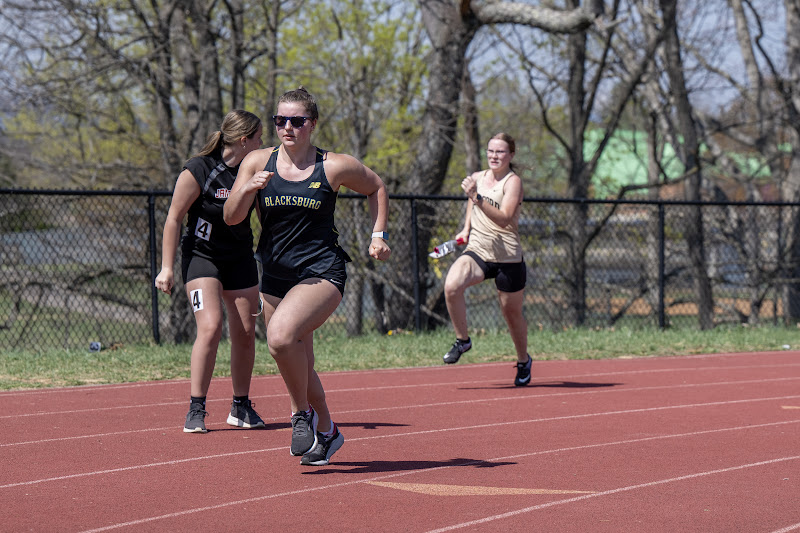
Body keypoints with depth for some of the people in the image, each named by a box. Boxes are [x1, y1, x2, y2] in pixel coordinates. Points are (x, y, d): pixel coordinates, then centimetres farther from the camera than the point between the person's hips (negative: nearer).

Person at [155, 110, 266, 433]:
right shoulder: (198, 170, -18)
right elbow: (174, 218, -12)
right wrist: (166, 268, -13)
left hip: (240, 258, 5)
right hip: (201, 256, -5)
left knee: (245, 333, 4)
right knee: (210, 326, -20)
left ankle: (241, 407, 19)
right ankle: (196, 409, -12)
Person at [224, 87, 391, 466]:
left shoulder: (336, 166, -4)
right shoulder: (258, 162, 2)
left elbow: (376, 188, 14)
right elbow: (231, 218, -1)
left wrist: (378, 236, 5)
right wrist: (248, 189, -19)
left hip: (321, 273, -5)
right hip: (275, 275, 5)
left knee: (281, 336, -30)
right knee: (298, 367, 12)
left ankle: (304, 413, -7)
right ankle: (325, 432, 35)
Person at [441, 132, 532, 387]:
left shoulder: (513, 181, -10)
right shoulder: (477, 178, 7)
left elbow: (505, 218, -25)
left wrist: (477, 198, -33)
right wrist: (466, 229, 14)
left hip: (507, 258, -4)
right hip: (476, 251, 4)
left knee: (512, 313, 9)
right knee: (451, 286, -25)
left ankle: (523, 361, 36)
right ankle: (462, 340, -4)